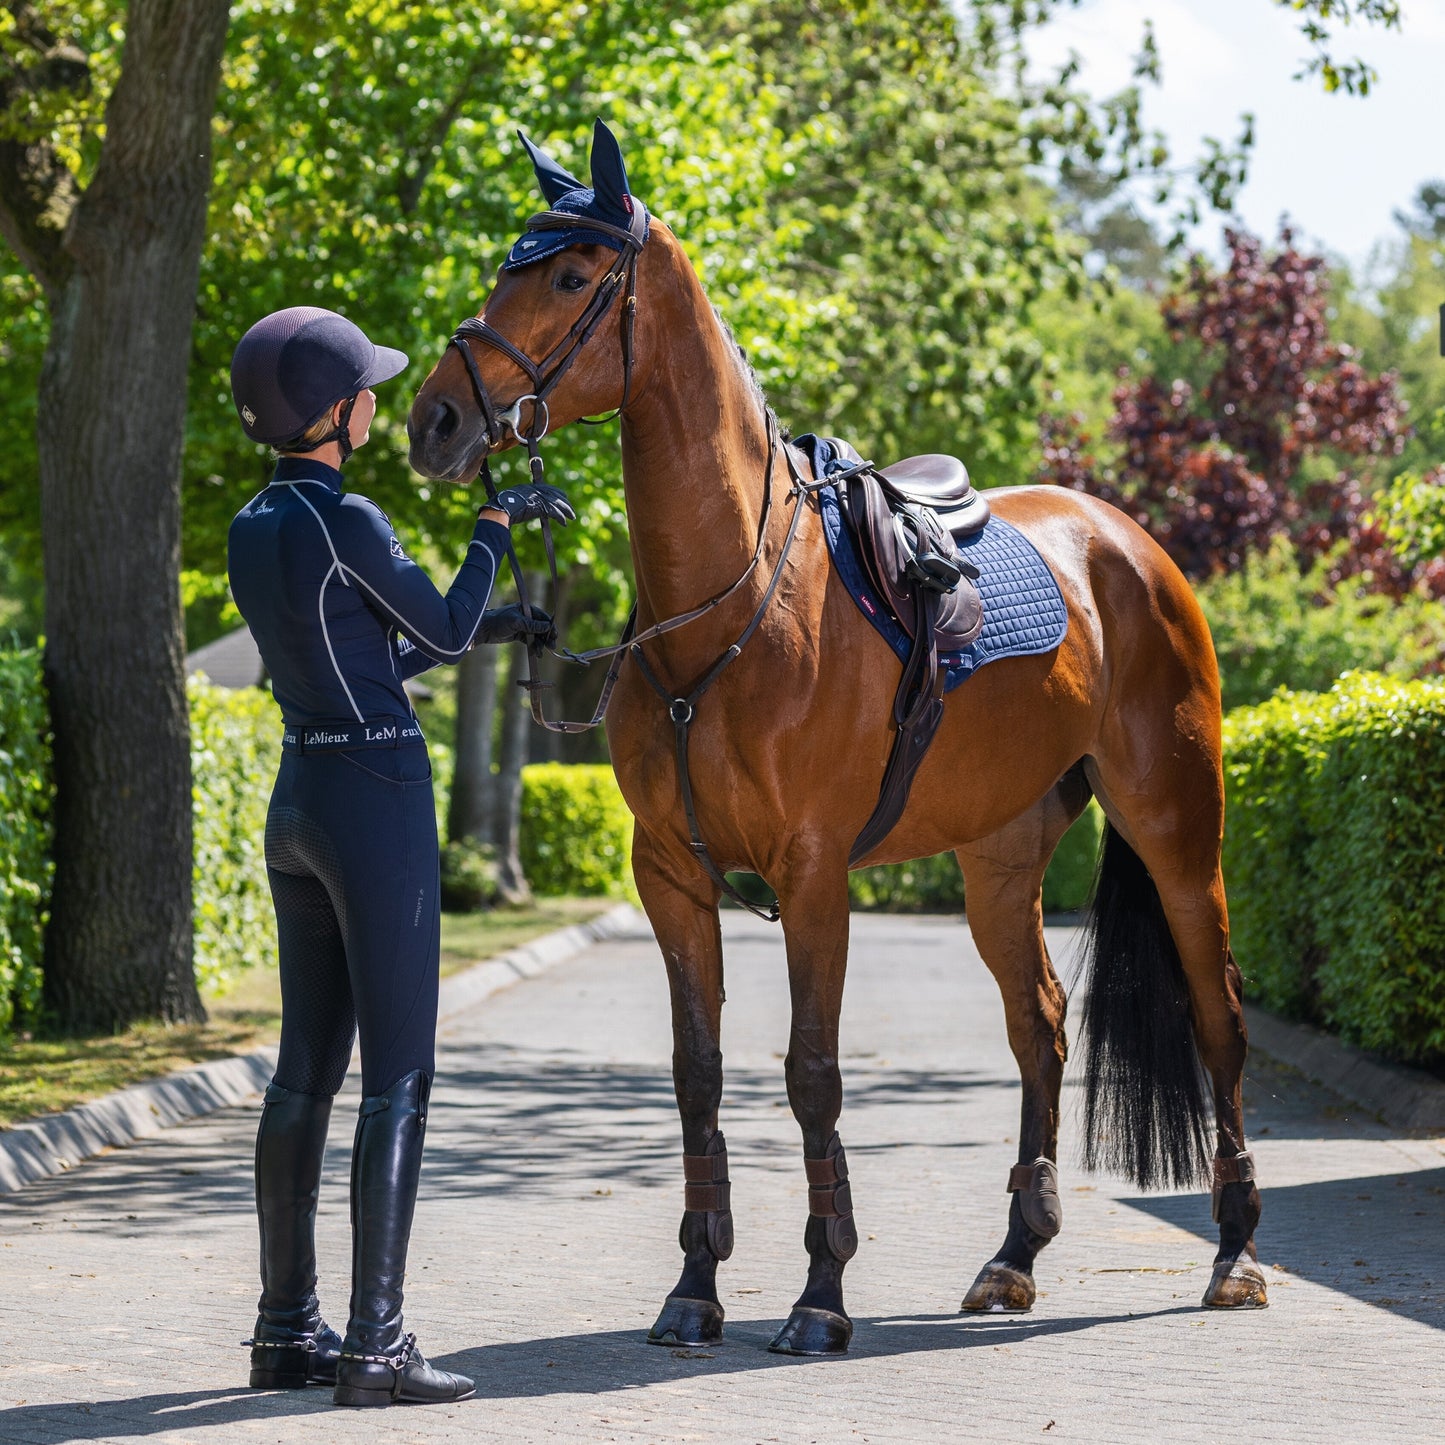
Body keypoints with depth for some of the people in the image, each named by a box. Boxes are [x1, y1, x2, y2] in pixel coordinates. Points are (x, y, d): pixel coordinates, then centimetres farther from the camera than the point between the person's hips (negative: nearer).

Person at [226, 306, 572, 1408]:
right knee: (399, 1077, -5)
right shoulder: (345, 520, -16)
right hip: (378, 800, -9)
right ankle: (375, 1346, -7)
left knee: (308, 1069, 12)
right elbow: (442, 628, -3)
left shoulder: (252, 527, 11)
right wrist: (499, 520, 9)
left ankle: (287, 1329, 17)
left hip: (298, 798, 9)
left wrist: (494, 627, 22)